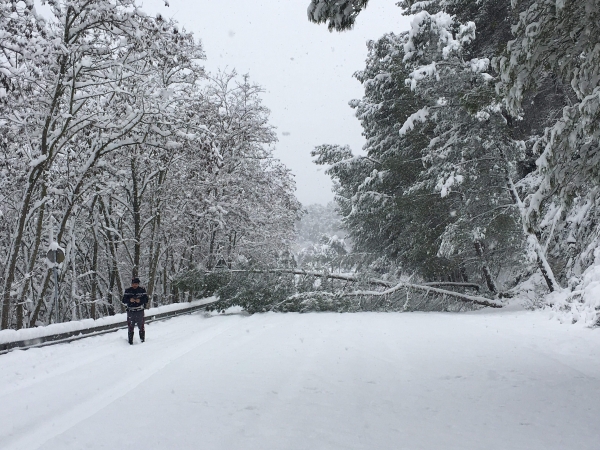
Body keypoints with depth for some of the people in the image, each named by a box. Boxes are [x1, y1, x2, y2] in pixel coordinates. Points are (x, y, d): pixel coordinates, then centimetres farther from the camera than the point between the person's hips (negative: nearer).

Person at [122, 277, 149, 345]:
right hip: (130, 312, 1)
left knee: (141, 327, 5)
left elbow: (146, 300, -1)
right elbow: (123, 301, -1)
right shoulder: (127, 291, 2)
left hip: (140, 311, 0)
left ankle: (142, 340, 17)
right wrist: (129, 300, -20)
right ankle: (130, 342, 14)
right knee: (130, 327, 6)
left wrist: (140, 300, -20)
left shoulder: (142, 290, 1)